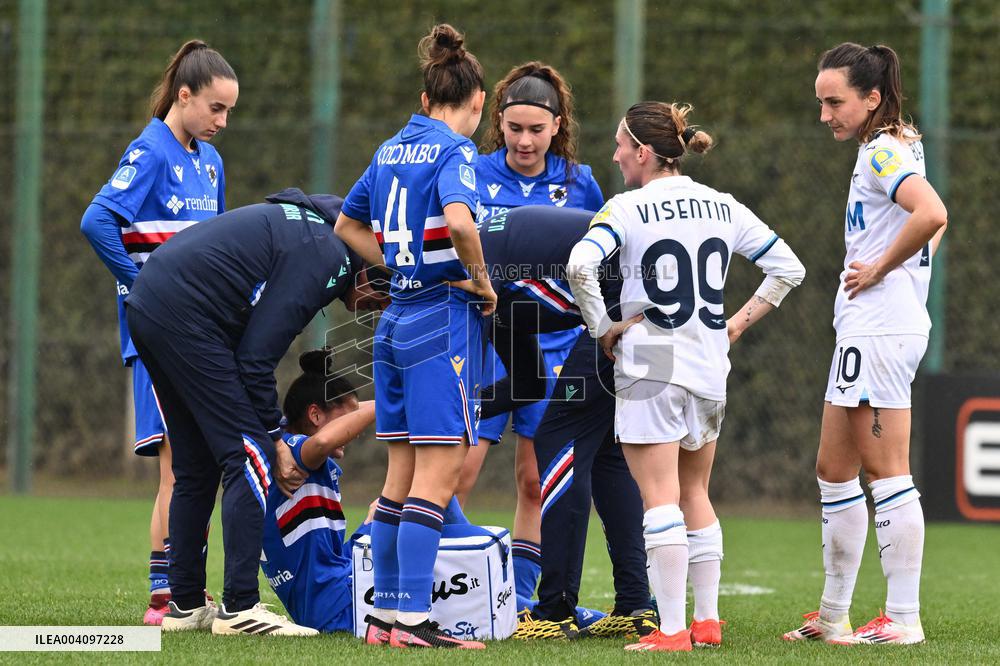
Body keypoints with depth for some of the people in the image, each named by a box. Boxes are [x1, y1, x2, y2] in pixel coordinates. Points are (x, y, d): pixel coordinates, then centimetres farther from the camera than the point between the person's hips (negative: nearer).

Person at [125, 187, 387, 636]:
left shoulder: (306, 226, 19)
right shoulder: (326, 258, -12)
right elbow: (256, 357, -15)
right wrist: (274, 438, -5)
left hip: (146, 309, 11)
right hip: (184, 316, -11)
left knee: (196, 467, 16)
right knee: (248, 457, -8)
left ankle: (185, 606, 20)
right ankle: (240, 608, -11)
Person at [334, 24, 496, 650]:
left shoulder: (393, 150, 14)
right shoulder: (455, 152, -9)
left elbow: (348, 224, 26)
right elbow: (459, 220, -28)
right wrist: (481, 280, -13)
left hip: (397, 318, 8)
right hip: (445, 317, -8)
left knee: (402, 476, 12)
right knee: (437, 475, -7)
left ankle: (384, 613, 13)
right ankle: (412, 618, -11)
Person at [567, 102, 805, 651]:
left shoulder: (626, 209, -7)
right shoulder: (723, 208, 8)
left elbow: (580, 265, -23)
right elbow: (787, 267, 11)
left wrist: (603, 328, -10)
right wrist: (739, 323, 13)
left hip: (648, 363, -5)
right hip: (709, 367, 6)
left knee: (661, 498, -7)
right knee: (694, 493, 17)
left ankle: (672, 631, -11)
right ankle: (707, 621, 17)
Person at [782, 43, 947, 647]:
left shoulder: (883, 152, -13)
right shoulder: (898, 148, 17)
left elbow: (932, 214, -31)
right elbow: (933, 223, 31)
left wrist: (880, 268, -19)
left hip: (880, 327, -11)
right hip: (864, 329, 11)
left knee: (886, 473, -9)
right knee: (834, 470, 14)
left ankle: (904, 619, -8)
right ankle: (834, 615, 20)